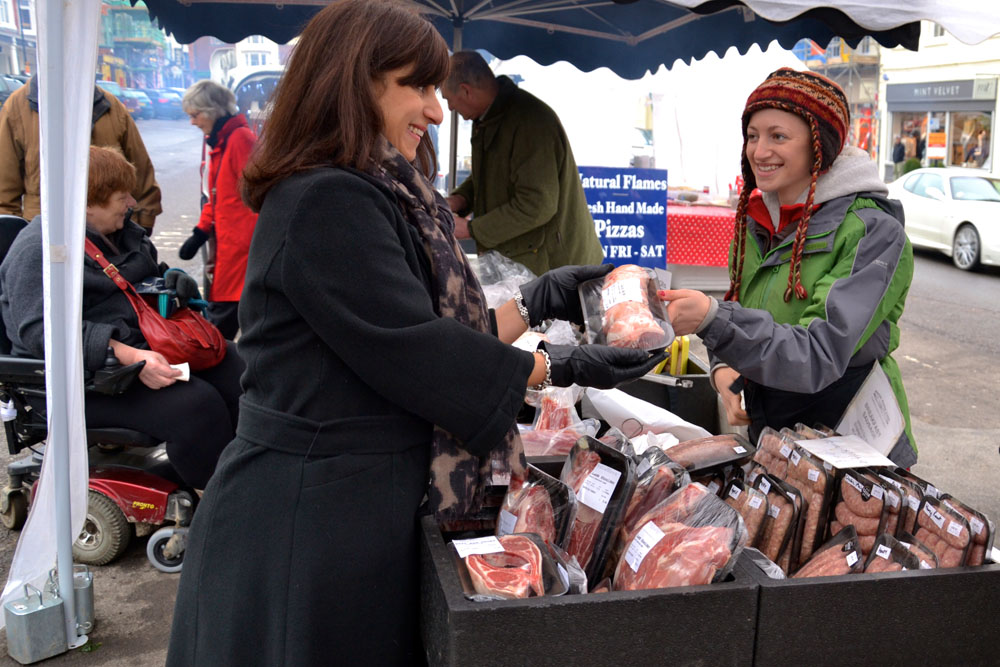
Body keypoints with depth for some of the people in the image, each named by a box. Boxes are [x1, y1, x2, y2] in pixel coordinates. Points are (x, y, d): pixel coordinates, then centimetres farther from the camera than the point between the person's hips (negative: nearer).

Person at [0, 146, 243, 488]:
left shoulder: (121, 230, 15)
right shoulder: (37, 250, -14)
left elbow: (151, 275, 31)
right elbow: (42, 331, -26)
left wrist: (174, 280, 4)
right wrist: (128, 357, -37)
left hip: (146, 346, 10)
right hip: (90, 375, -9)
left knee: (237, 368, -4)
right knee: (196, 404, -29)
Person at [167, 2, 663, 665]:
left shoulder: (374, 198, 11)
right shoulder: (326, 205, -19)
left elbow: (430, 331, 10)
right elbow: (413, 356, -20)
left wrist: (535, 301, 8)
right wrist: (560, 367, -12)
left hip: (363, 504, 9)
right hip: (308, 526, -9)